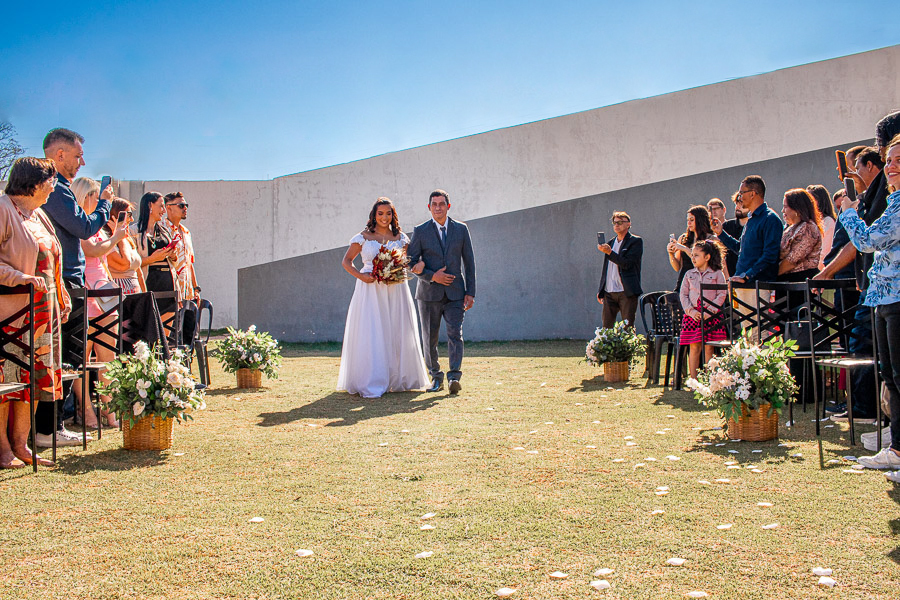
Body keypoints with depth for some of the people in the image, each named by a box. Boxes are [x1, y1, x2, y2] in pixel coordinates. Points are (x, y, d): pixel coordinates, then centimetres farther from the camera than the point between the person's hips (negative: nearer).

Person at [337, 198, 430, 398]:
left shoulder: (401, 238, 10)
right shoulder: (363, 237, 4)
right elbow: (346, 261, 7)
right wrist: (361, 276, -8)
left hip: (395, 290, 2)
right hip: (369, 291, -2)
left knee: (396, 333, 4)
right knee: (370, 334, -7)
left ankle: (397, 380, 16)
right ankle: (371, 385, -5)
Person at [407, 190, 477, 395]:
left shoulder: (461, 229, 6)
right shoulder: (420, 231, 2)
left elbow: (469, 262, 6)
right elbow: (411, 262, 1)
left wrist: (470, 292, 0)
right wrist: (431, 276, -14)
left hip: (455, 293, 0)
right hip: (429, 293, 0)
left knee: (455, 333, -13)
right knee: (430, 339, 5)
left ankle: (454, 377, -16)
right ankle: (436, 377, 19)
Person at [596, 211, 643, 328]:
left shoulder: (636, 241, -1)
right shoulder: (611, 243, 19)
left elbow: (627, 264, -14)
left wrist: (610, 252, -17)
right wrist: (600, 290, 18)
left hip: (627, 292, -6)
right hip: (609, 292, 6)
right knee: (606, 328, 2)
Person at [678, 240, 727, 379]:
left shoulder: (717, 274, 4)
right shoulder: (689, 274, 12)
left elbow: (722, 295, -2)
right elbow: (683, 294, 9)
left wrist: (710, 311, -12)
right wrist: (691, 310, -6)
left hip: (711, 315, -2)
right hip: (693, 314, 2)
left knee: (709, 348, -2)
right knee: (694, 347, 0)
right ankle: (693, 380, 3)